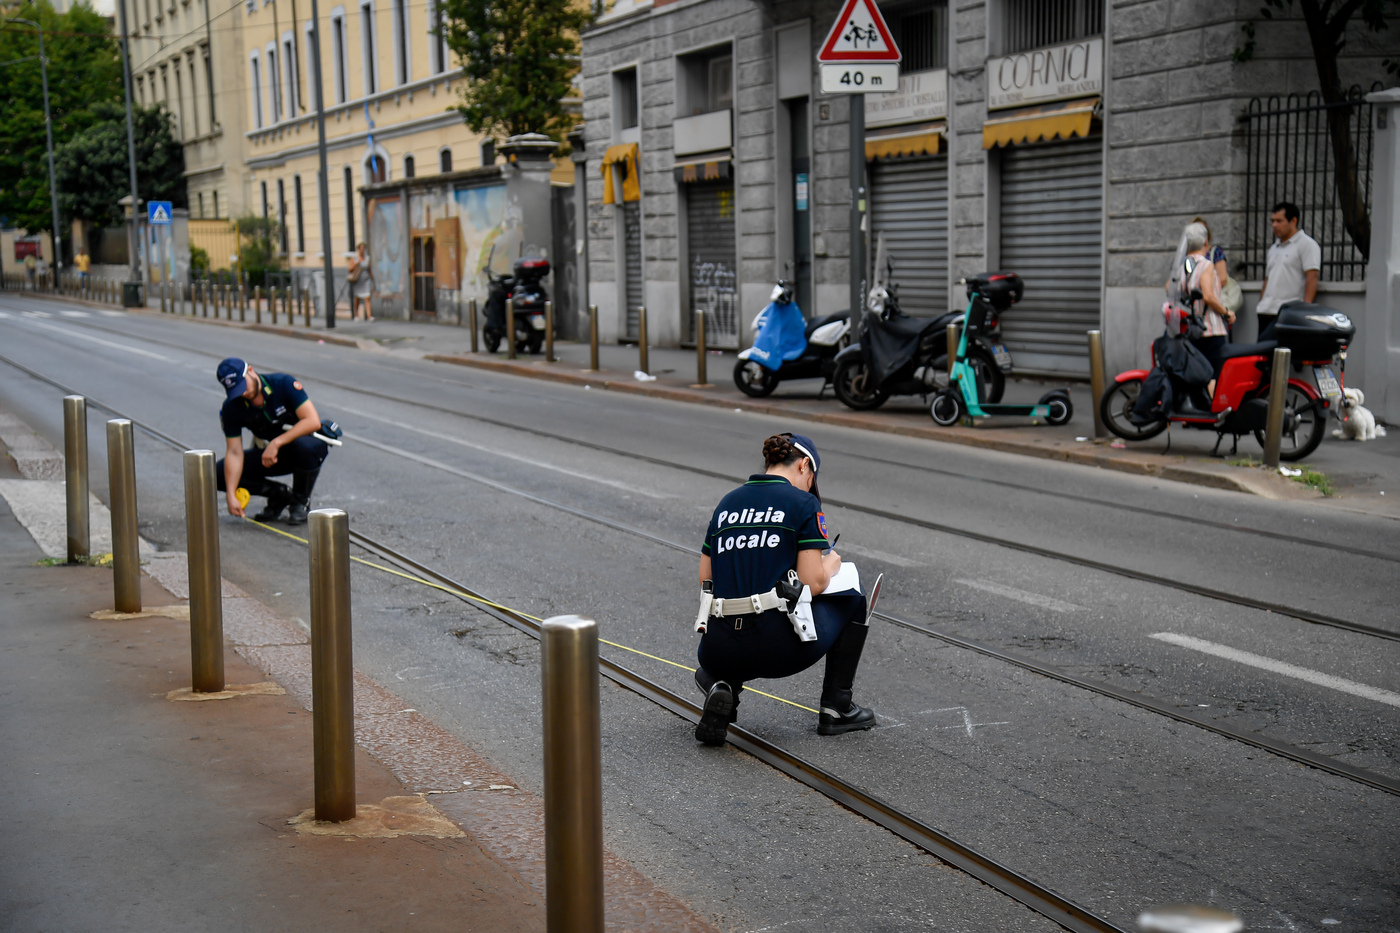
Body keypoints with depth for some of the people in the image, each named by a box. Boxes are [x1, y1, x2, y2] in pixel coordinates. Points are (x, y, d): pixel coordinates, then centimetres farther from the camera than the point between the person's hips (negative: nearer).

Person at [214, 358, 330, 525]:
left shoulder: (283, 383, -22)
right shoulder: (231, 408, -13)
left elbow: (313, 421, -29)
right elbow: (235, 453, -15)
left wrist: (276, 443, -35)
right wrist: (231, 496, -26)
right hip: (266, 454, 4)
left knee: (306, 446, -41)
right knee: (217, 474, -15)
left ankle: (301, 501, -12)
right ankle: (279, 494, 0)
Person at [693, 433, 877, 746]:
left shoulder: (727, 503, 14)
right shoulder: (803, 503, -2)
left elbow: (705, 580, 16)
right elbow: (813, 584, -7)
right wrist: (831, 564, 15)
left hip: (720, 648, 4)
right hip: (779, 648, -4)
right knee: (852, 599, 25)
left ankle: (723, 686, 5)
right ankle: (836, 707, 23)